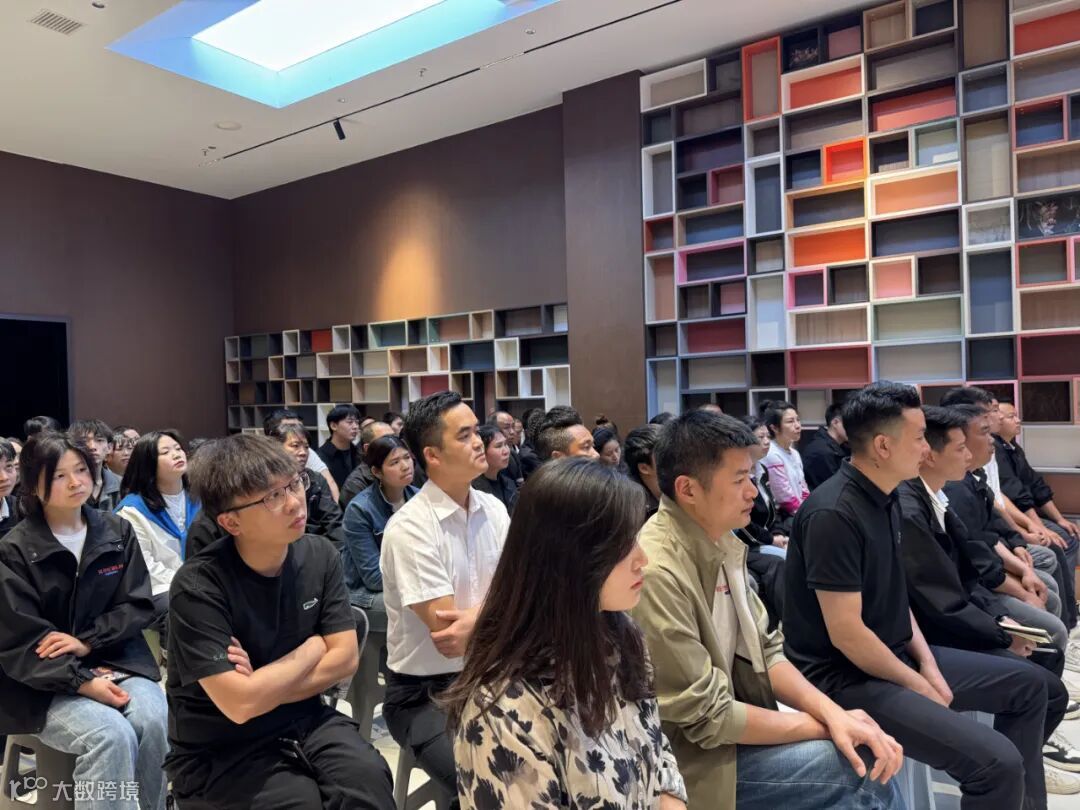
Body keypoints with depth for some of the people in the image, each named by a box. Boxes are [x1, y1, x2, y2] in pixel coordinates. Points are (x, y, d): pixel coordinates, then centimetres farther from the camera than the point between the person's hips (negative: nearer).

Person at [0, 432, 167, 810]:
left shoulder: (117, 531, 5)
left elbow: (139, 606, 3)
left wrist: (86, 641, -14)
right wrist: (82, 682, -20)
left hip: (118, 661, 3)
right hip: (47, 684, -2)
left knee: (155, 721, -26)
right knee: (113, 735, -29)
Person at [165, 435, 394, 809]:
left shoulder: (319, 554, -5)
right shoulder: (199, 586, -20)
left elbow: (346, 658, -5)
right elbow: (240, 704, -23)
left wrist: (263, 687, -16)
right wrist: (312, 648, -9)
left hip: (304, 721, 3)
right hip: (220, 750, -3)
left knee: (367, 778, -23)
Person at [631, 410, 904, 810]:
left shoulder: (722, 542, -1)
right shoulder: (656, 573, -29)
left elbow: (765, 650, 4)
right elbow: (708, 717, -22)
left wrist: (832, 712, -13)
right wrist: (824, 724, -12)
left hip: (727, 722, 7)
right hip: (691, 759, -7)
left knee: (873, 753, 0)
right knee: (861, 766, -11)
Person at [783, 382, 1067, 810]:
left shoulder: (886, 498, 4)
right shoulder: (834, 515, -26)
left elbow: (894, 595, 12)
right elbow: (846, 633, -24)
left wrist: (926, 661, 0)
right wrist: (917, 685, -11)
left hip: (896, 655, 10)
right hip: (848, 677, -10)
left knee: (1028, 685, 19)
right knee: (998, 762, -20)